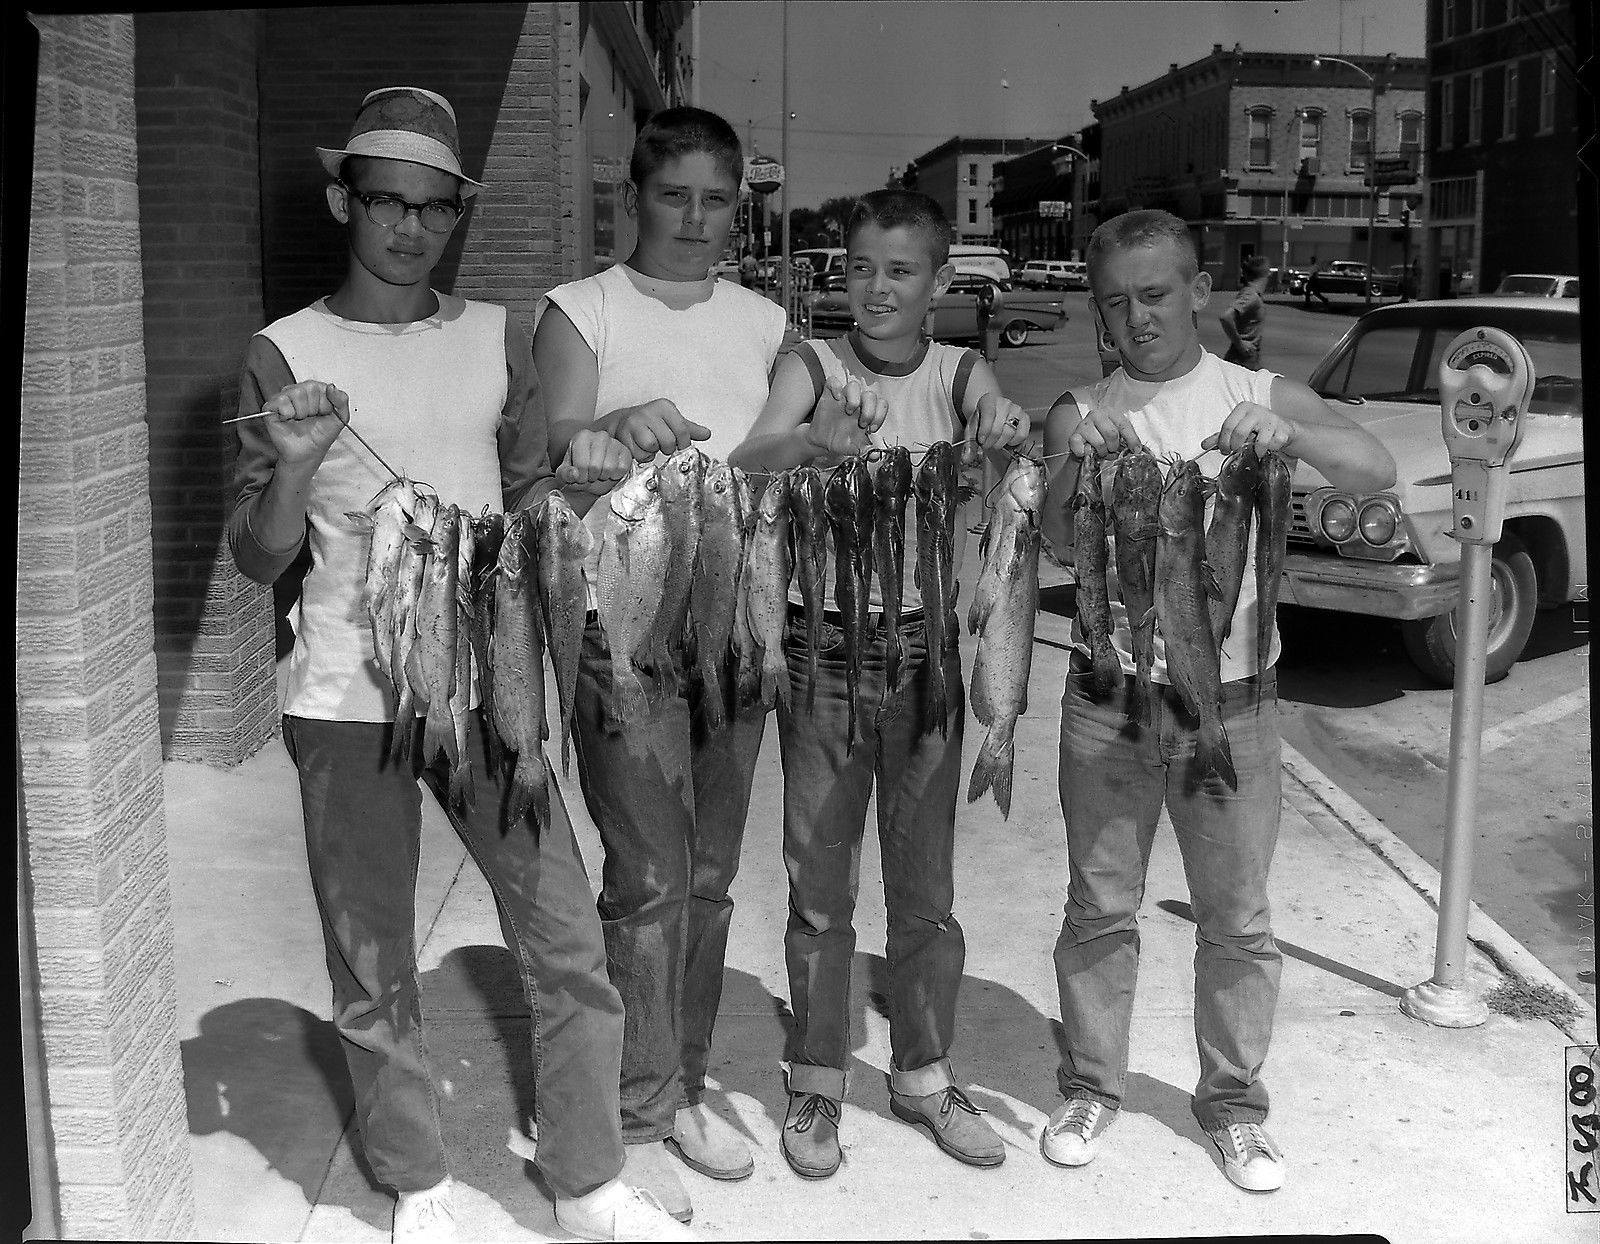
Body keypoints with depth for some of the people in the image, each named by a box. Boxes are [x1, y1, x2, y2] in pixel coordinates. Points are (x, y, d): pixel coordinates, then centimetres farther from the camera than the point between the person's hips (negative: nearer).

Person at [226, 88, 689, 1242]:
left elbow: (535, 489, 10)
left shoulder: (497, 336, 6)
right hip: (349, 702, -2)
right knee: (373, 971, 8)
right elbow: (257, 558, -2)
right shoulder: (285, 355, -2)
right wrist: (295, 466, -20)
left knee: (569, 945, 3)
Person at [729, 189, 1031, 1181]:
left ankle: (925, 1075, 28)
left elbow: (1005, 423, -18)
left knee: (926, 883, 12)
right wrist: (815, 439, -42)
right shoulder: (811, 365, -4)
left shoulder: (960, 374, 2)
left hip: (926, 646, 1)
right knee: (820, 887, 8)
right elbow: (744, 465, -20)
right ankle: (818, 1082, 24)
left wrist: (1010, 434, -42)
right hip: (822, 646, -1)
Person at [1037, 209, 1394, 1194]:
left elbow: (1378, 472, -13)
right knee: (1100, 907, 10)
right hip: (1109, 698, 0)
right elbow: (1062, 539, -13)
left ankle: (1234, 1101, 27)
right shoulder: (1081, 414, 2)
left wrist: (1289, 434, -33)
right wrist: (1077, 464, -34)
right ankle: (1093, 1088, 27)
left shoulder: (1265, 396, 1)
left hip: (1231, 698, 0)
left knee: (1237, 918, 10)